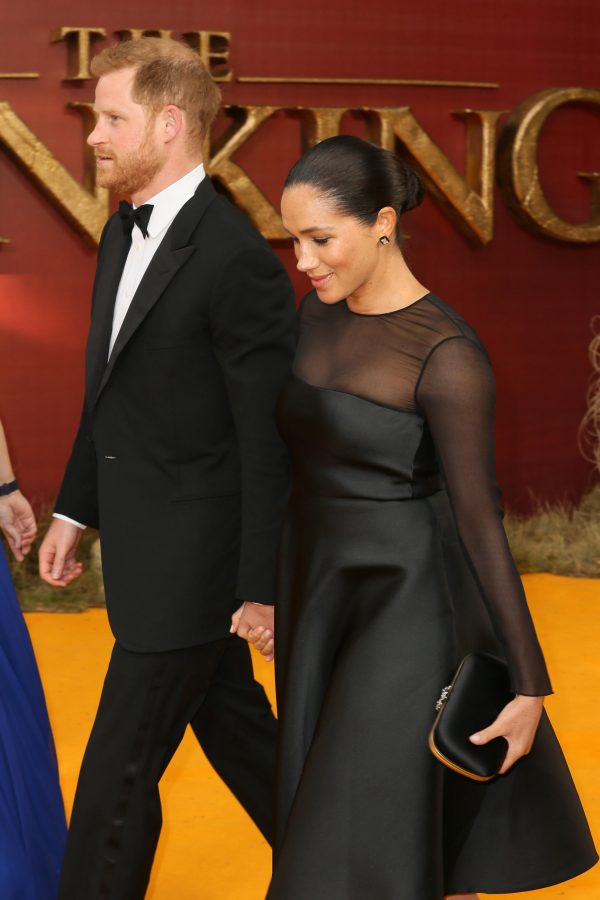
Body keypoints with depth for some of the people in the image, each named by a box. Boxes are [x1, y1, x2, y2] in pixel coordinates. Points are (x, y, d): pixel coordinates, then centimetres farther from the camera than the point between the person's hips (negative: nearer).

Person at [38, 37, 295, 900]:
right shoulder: (124, 231, 7)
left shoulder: (236, 259, -21)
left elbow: (267, 437, -19)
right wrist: (75, 508, 16)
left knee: (120, 768, 0)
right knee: (229, 720, 22)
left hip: (189, 557, -9)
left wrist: (263, 584, -17)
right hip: (144, 539, 9)